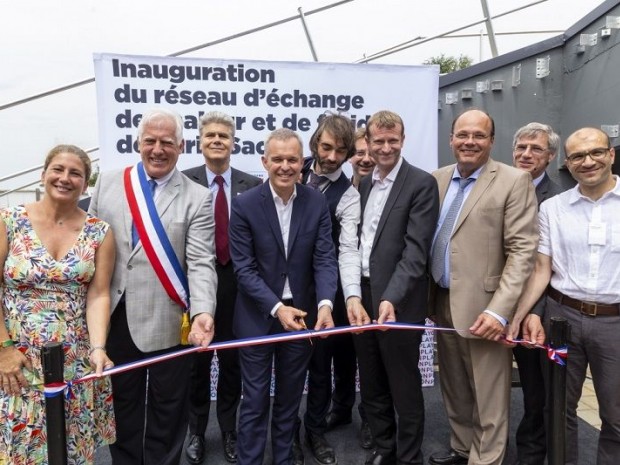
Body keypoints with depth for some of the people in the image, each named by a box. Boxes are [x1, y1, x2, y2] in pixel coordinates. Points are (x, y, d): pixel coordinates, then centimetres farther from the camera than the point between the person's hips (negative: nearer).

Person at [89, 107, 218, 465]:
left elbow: (202, 262, -12)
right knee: (122, 405, 21)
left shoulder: (198, 197, -5)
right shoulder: (108, 183, 4)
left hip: (169, 324, -3)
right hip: (115, 319, 3)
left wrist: (203, 312, -28)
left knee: (167, 409, 14)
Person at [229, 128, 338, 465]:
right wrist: (277, 308, -22)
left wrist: (325, 304, -25)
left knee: (290, 398, 18)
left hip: (303, 314, 3)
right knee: (255, 400, 9)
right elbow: (244, 267, -13)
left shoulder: (317, 203, -4)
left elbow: (325, 259, -8)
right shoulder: (245, 204, -11)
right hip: (257, 317, -2)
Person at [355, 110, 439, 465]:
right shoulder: (364, 183, 11)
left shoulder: (422, 184, -10)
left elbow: (416, 251, -18)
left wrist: (391, 298, -28)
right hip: (362, 296, 7)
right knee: (371, 386, 18)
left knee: (404, 388, 8)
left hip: (398, 302, -6)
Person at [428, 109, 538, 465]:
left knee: (488, 401, 6)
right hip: (444, 302, 6)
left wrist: (499, 311, -21)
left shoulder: (515, 182, -8)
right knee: (455, 392, 20)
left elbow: (523, 251, -13)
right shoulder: (439, 179, 8)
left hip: (483, 308, -6)